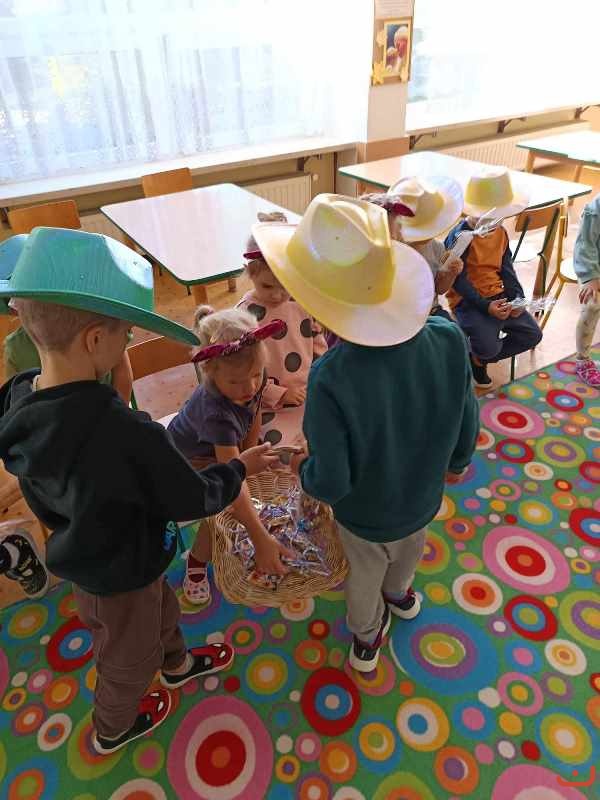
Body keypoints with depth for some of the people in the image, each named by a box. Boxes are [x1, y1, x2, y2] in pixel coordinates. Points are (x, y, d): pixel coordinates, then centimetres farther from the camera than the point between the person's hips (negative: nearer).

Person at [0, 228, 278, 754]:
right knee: (131, 654, 26)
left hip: (80, 554, 6)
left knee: (161, 609, 34)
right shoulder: (128, 434, -42)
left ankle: (177, 663, 63)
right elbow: (193, 500, -27)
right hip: (121, 572, -6)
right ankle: (114, 729, 57)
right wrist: (241, 468, -9)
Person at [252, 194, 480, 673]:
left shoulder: (331, 379, -41)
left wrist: (302, 467, -7)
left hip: (366, 515, -3)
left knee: (365, 575, 30)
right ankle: (400, 595, 71)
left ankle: (367, 639, 62)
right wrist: (457, 461, 11)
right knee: (408, 551, 38)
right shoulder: (449, 338, -27)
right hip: (424, 497, 4)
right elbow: (467, 423, -11)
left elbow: (330, 485, -29)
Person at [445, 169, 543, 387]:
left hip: (498, 295, 8)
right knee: (488, 346, -27)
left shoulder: (501, 232, 8)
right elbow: (458, 280, -19)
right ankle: (477, 354, 14)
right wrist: (485, 306, -25)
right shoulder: (459, 237, -17)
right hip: (469, 301, -8)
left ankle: (480, 358, 17)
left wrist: (518, 297, -4)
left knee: (532, 334, 3)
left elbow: (506, 269, 12)